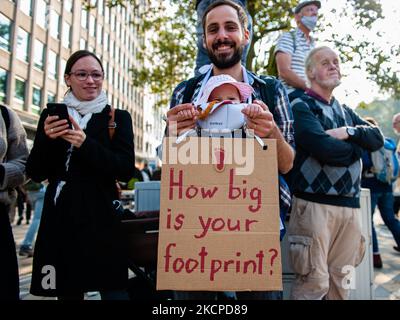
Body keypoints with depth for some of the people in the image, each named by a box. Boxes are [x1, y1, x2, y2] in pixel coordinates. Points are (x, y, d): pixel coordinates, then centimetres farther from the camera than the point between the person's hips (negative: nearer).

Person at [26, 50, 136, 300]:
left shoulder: (118, 118, 4)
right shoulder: (51, 116, 10)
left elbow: (126, 170, -7)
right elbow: (35, 173, 6)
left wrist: (86, 144, -20)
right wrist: (47, 139, -12)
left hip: (102, 220, -2)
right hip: (60, 219, 2)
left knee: (114, 290, -7)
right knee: (67, 292, 8)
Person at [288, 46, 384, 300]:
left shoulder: (346, 111, 21)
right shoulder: (301, 106, -2)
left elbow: (378, 138, 9)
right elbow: (324, 148, -17)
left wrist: (349, 132, -9)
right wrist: (357, 147, 0)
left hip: (350, 205, 7)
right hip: (315, 203, -6)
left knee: (341, 279, 11)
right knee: (315, 281, -6)